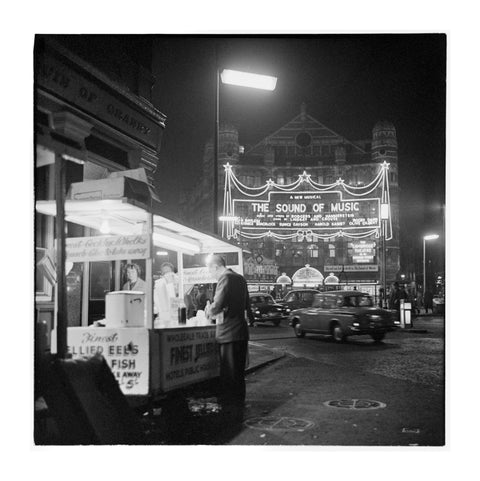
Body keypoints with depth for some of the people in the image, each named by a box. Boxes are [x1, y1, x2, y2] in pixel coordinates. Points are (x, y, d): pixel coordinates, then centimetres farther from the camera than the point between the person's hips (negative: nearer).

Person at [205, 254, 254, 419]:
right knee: (239, 371, 17)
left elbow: (218, 305, -23)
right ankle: (239, 404, 28)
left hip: (229, 333, -9)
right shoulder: (240, 278, 12)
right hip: (241, 330, 9)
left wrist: (209, 312, -5)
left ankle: (231, 409, 6)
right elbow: (246, 304, 21)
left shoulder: (225, 278, -15)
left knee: (229, 373, 0)